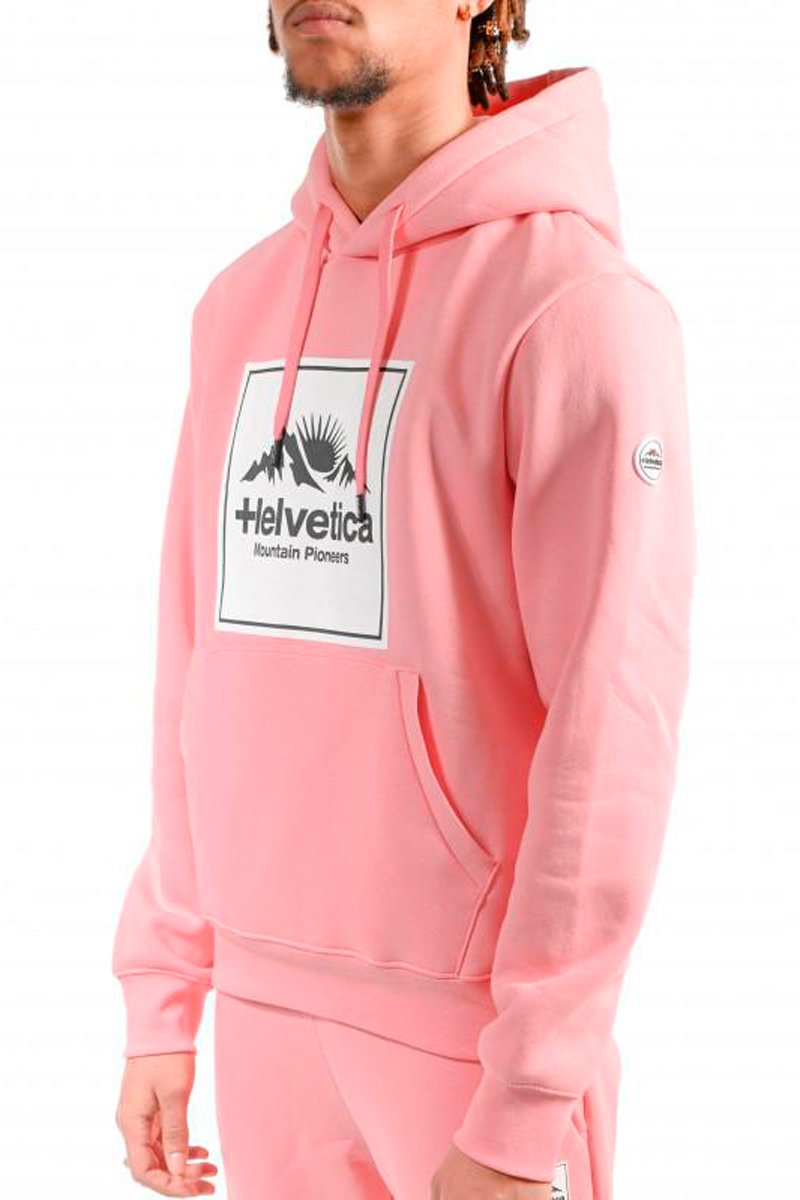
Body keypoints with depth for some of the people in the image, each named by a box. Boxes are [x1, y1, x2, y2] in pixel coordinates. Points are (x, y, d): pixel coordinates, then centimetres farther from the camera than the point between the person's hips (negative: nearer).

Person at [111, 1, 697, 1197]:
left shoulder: (578, 304, -13)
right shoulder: (240, 305, 8)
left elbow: (614, 726, -17)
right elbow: (201, 671, 12)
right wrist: (162, 1000, 11)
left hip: (474, 1016, -6)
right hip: (264, 1006, 6)